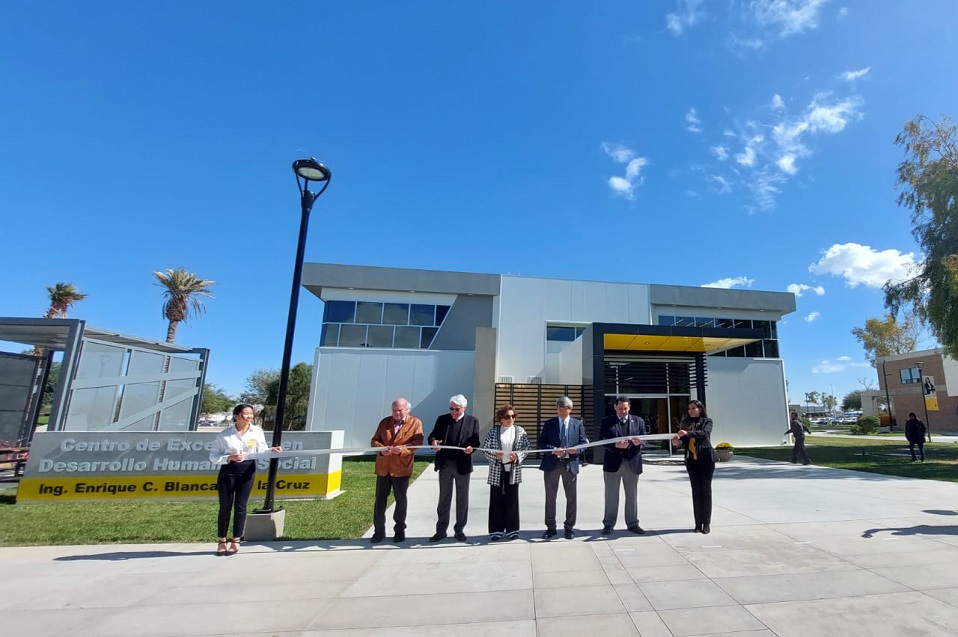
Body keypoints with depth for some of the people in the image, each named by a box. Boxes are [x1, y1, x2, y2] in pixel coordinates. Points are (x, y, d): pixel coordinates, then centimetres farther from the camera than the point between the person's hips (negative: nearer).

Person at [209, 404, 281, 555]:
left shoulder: (257, 431, -3)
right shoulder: (225, 434, -8)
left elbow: (261, 451, -1)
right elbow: (213, 455, -5)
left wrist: (272, 450, -21)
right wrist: (229, 458, -20)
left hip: (247, 471, 1)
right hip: (228, 471, -1)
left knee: (240, 506, 5)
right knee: (225, 507, 6)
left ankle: (236, 541, 16)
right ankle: (222, 541, 22)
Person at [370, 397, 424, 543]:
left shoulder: (415, 423, -3)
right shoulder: (385, 422, 7)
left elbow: (417, 442, -11)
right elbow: (374, 440, 4)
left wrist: (402, 449, -26)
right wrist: (381, 448, -17)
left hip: (401, 467, -3)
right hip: (383, 467, 3)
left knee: (400, 500, 10)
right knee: (380, 500, 10)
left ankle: (400, 530, 27)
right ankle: (379, 531, 24)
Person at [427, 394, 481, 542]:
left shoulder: (473, 421, -1)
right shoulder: (442, 419, 3)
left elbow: (476, 441, -3)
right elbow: (432, 435, 3)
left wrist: (471, 447, -24)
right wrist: (433, 441, -20)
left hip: (462, 465, -1)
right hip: (445, 464, 1)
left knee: (462, 499, 10)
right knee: (444, 498, 12)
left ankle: (460, 530, 24)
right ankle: (441, 530, 24)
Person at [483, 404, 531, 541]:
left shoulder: (520, 431, 3)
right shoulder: (493, 431, 0)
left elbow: (526, 447, 4)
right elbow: (485, 448, 1)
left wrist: (518, 456, -12)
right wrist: (494, 455, -15)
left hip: (513, 470, 1)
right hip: (497, 470, -1)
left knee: (512, 500, 7)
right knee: (496, 500, 5)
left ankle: (512, 529, 19)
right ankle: (496, 530, 14)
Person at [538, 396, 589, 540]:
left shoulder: (578, 424, 6)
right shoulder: (549, 423, 3)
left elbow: (584, 442, 4)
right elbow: (541, 442, -1)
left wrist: (576, 449, -17)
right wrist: (554, 450, -18)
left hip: (570, 464, 0)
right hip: (552, 464, 0)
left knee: (571, 497, 8)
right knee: (550, 497, 7)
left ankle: (569, 527, 23)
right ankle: (551, 528, 20)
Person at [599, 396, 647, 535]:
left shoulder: (639, 421, 9)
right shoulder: (606, 421, 2)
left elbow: (644, 440, 6)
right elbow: (602, 440, -5)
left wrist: (638, 443, -17)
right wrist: (615, 445, -22)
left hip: (632, 463, 2)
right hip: (613, 462, -2)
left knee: (632, 495, 10)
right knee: (611, 496, 6)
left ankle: (632, 523, 23)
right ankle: (608, 524, 15)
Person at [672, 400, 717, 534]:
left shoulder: (707, 421, 0)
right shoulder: (687, 423, 10)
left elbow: (704, 433, -19)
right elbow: (684, 441, 8)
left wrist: (687, 433, -33)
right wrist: (677, 441, -15)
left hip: (706, 459, -3)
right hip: (691, 461, 3)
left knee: (706, 490, 2)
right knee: (696, 491, 6)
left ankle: (706, 523, 9)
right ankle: (698, 523, 11)